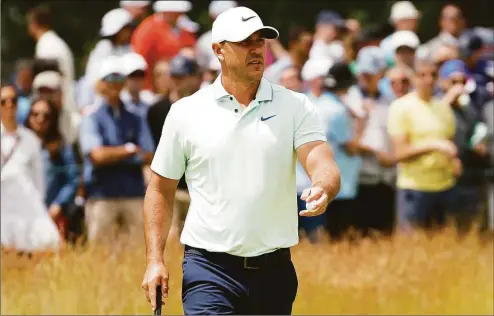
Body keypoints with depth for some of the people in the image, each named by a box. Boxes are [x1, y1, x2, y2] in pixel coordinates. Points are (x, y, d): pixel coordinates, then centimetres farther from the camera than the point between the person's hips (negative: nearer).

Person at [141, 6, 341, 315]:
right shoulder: (186, 112, 2)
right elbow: (161, 190, 8)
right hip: (210, 268, -2)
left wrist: (323, 190, -34)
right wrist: (155, 260, 0)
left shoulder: (296, 107, 3)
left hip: (274, 270, 2)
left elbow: (323, 164, -9)